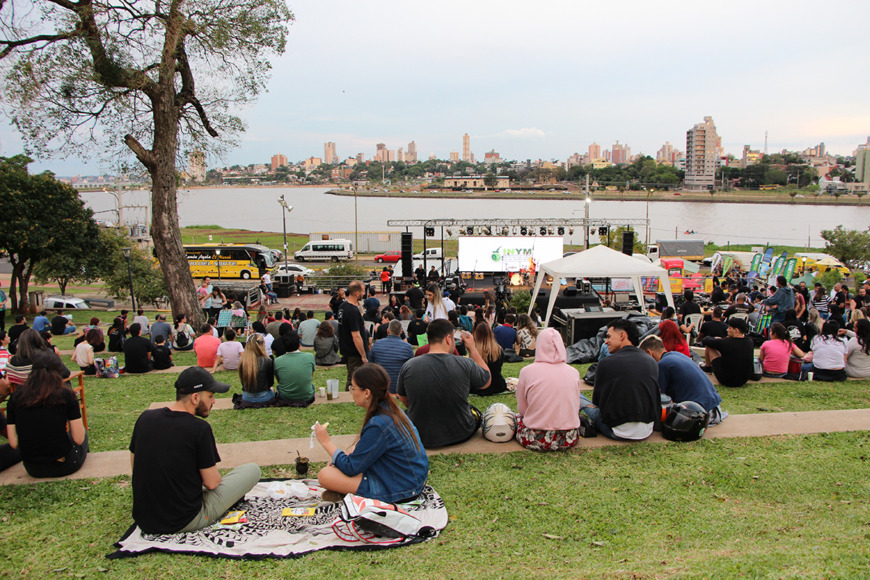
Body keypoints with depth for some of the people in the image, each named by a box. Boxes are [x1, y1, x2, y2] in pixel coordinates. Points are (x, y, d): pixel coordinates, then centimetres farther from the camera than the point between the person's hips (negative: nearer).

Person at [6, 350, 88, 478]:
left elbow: (13, 443, -2)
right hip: (64, 466, -3)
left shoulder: (16, 397, -5)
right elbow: (78, 439, -10)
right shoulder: (66, 394, -13)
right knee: (83, 431, 29)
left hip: (32, 470, 3)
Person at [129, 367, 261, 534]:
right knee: (252, 469, 3)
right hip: (185, 523, -6)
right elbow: (211, 483, -13)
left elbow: (135, 465, 10)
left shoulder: (145, 418, -3)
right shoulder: (200, 429, -20)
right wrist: (211, 463, 10)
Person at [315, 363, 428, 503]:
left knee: (325, 475, -14)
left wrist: (326, 442, -7)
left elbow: (351, 468, -18)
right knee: (334, 467, 19)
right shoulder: (393, 410, 1)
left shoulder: (378, 426, -28)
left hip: (399, 491, -9)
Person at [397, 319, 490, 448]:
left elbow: (404, 400, 2)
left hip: (420, 437, 1)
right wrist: (472, 348, 4)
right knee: (475, 412, 32)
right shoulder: (466, 365, -21)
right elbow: (487, 381, 1)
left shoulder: (408, 367, -15)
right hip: (460, 436, 0)